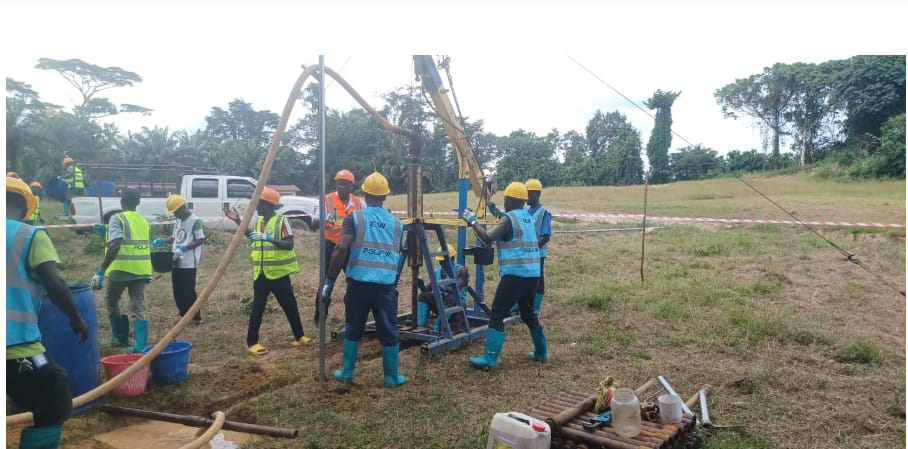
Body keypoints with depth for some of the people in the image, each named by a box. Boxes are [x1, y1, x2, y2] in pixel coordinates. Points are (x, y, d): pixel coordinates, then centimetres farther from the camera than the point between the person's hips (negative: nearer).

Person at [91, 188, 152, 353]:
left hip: (122, 268, -5)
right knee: (138, 307, 4)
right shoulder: (143, 220, 15)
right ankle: (140, 345, -4)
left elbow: (115, 246, -18)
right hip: (142, 269, 5)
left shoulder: (117, 218, -6)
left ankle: (120, 337, 27)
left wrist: (101, 271, -18)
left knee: (111, 300, 20)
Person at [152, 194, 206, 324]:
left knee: (188, 291, -5)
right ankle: (185, 316, 23)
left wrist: (184, 248, -22)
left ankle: (196, 318, 5)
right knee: (178, 292, 12)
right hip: (177, 262, 8)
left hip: (189, 264, -8)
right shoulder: (178, 221, 15)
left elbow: (200, 240, -14)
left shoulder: (195, 221, -11)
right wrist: (162, 241, 7)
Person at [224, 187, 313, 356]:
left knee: (290, 306, 8)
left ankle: (299, 337, 21)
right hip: (261, 273, 5)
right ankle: (251, 342, 12)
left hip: (278, 273, -5)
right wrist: (238, 222, 18)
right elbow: (253, 239, 27)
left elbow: (289, 245, -19)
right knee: (257, 308, 6)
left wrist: (268, 238, -30)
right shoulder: (259, 221, 10)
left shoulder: (282, 221, -11)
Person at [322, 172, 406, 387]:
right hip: (386, 285, 1)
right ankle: (392, 377, 20)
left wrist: (329, 280, -5)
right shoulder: (396, 224, 11)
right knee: (388, 331, 11)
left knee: (353, 329, 15)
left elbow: (341, 249, -10)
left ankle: (347, 373, 25)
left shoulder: (354, 218, 1)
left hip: (359, 282, -1)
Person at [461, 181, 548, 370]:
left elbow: (487, 239, -17)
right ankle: (541, 352, 30)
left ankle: (490, 359, -8)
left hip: (515, 274, -8)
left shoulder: (508, 218, -9)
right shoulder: (529, 218, 15)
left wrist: (472, 222, -6)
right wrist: (499, 214, 28)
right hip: (532, 273, 8)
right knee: (528, 313, 22)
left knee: (497, 314, -5)